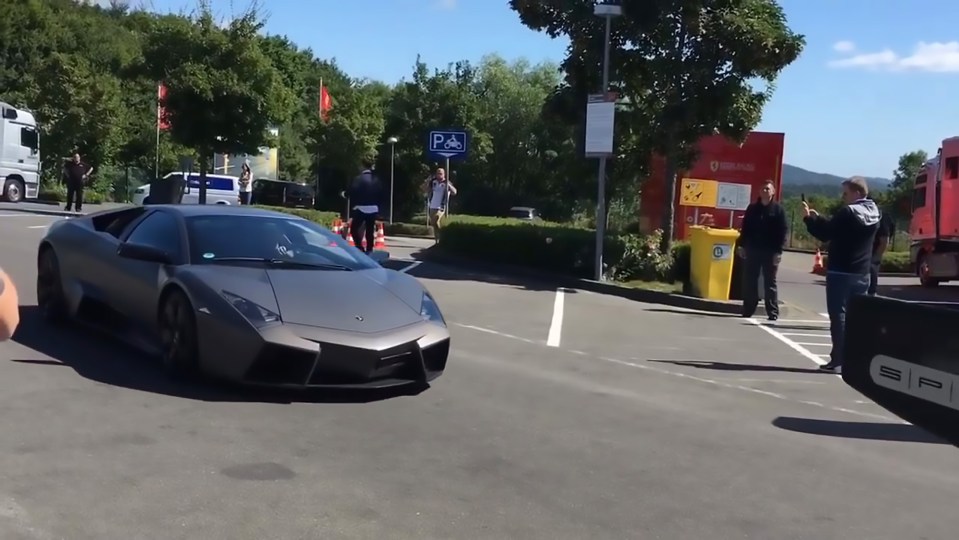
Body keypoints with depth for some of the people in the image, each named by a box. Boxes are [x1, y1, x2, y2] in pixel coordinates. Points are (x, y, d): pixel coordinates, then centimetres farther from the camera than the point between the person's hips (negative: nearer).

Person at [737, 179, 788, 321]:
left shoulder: (778, 209, -1)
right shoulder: (752, 208, 10)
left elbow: (784, 231, -5)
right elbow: (745, 228, 12)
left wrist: (779, 250, -13)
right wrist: (742, 245, 3)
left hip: (771, 252, -3)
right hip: (752, 250, 4)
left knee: (770, 283, 1)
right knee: (749, 281, 5)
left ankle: (773, 313, 4)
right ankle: (747, 310, 12)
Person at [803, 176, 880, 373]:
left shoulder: (847, 212, -16)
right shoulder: (873, 214, 11)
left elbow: (826, 234, -12)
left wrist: (809, 218, 0)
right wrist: (818, 218, 13)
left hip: (841, 272, -7)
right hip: (862, 273, 7)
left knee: (839, 315, -3)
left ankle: (838, 360, -4)